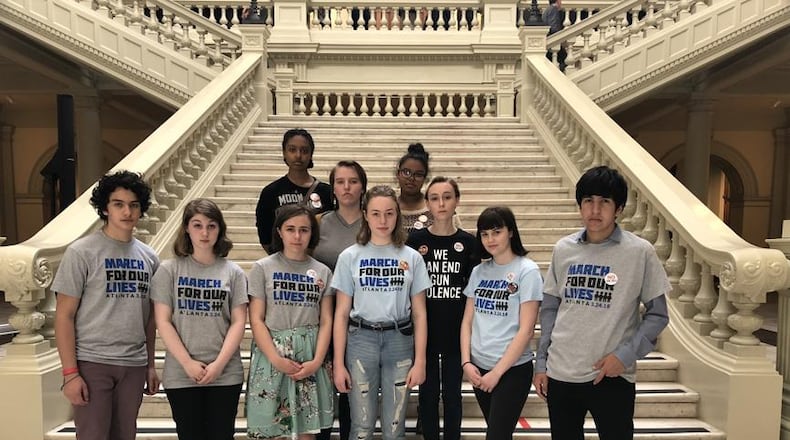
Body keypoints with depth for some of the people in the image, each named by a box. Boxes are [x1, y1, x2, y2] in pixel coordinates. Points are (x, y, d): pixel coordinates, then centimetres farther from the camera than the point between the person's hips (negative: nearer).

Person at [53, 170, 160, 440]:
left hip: (134, 366, 4)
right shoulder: (82, 252, -6)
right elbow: (64, 316, -7)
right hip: (92, 363, -4)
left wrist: (151, 365, 11)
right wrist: (70, 373, -11)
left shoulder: (148, 257, 7)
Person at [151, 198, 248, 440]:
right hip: (181, 374, 0)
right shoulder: (169, 269, 1)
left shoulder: (233, 272, 3)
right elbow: (163, 322, -2)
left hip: (226, 374, 1)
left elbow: (238, 322, 0)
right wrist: (187, 363, -9)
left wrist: (219, 363, -10)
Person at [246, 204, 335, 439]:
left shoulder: (322, 272, 7)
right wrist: (277, 360, -14)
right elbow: (256, 320, -4)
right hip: (271, 353, -2)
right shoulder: (262, 268, 0)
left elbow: (326, 321, 4)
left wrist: (317, 361, -9)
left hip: (310, 357, 2)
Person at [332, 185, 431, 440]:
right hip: (361, 340, -1)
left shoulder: (412, 258, 2)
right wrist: (338, 363, -3)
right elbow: (342, 314, 0)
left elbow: (419, 314, 4)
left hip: (399, 340, 1)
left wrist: (420, 361, -2)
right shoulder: (350, 257, 0)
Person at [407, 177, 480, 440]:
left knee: (452, 393, 12)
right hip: (424, 330, 0)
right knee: (427, 393, 11)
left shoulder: (468, 242, -1)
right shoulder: (416, 240, -3)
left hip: (456, 331, 0)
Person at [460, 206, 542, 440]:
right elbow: (467, 321, 8)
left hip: (512, 369, -5)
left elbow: (526, 330, -12)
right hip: (479, 368, 5)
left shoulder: (527, 270, -9)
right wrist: (466, 362, -3)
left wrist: (497, 372, -12)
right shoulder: (478, 271, 6)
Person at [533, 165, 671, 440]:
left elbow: (657, 314, -1)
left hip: (612, 377, -3)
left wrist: (625, 355, -12)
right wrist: (541, 363, 7)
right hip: (560, 374, 3)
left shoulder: (640, 252, -7)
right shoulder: (563, 249, 2)